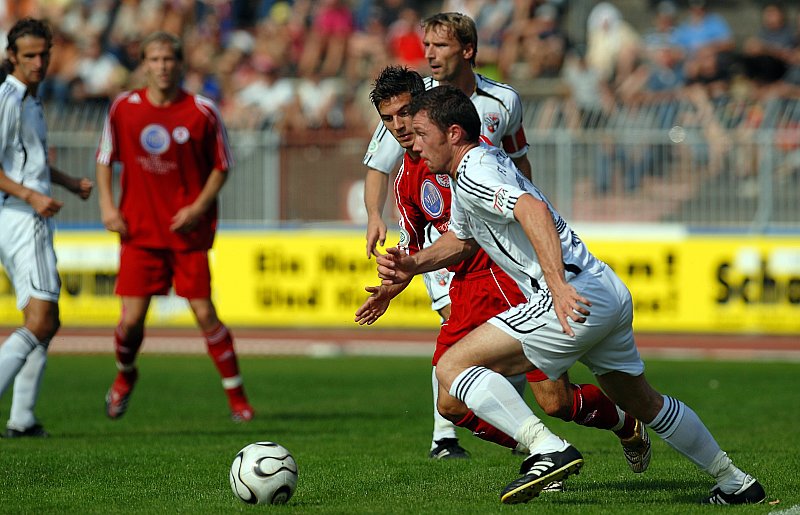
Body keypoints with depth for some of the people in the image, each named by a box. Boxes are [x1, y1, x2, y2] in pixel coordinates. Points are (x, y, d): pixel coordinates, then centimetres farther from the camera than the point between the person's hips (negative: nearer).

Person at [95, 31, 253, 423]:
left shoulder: (202, 112, -5)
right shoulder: (124, 108, 0)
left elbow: (221, 166, 4)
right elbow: (105, 158, 12)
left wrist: (198, 207, -9)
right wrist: (107, 205, 1)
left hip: (188, 230, -1)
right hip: (139, 229, 1)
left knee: (204, 313, -6)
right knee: (131, 319, -3)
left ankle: (236, 396, 8)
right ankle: (124, 376, 29)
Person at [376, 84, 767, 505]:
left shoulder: (473, 173, -11)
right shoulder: (485, 163, 19)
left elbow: (534, 210, -30)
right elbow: (463, 239, 35)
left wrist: (558, 285, -39)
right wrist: (413, 264, 20)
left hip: (573, 300, -10)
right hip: (611, 295, 10)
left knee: (453, 367, -11)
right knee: (642, 403, 27)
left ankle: (548, 450, -22)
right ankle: (735, 482, 34)